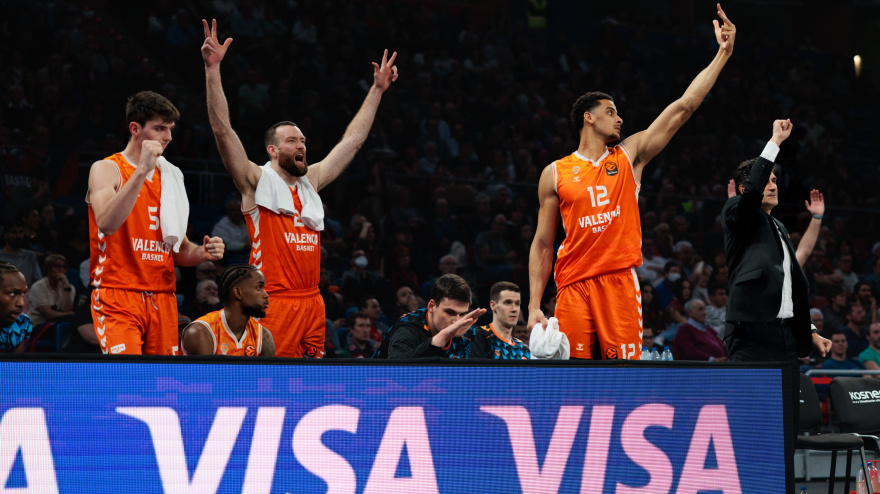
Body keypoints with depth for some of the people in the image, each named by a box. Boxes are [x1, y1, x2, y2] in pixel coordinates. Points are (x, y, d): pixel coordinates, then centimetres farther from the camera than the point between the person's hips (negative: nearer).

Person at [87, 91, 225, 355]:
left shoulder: (170, 177, 17)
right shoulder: (106, 169, -2)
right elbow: (107, 224, -23)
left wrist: (202, 253, 0)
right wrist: (142, 170, -27)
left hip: (162, 298, 6)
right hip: (118, 296, -6)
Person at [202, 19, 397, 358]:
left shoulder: (311, 181, 18)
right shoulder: (256, 182, 1)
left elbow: (352, 141, 26)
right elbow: (223, 130, -9)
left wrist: (377, 90, 27)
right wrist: (212, 69, -17)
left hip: (312, 302, 6)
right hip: (274, 302, -6)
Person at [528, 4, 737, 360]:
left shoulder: (629, 156, 13)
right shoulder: (555, 174, 10)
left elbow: (684, 107, 8)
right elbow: (543, 244, 10)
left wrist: (723, 53, 3)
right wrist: (534, 306, 1)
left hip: (620, 281, 1)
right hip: (572, 287, -1)